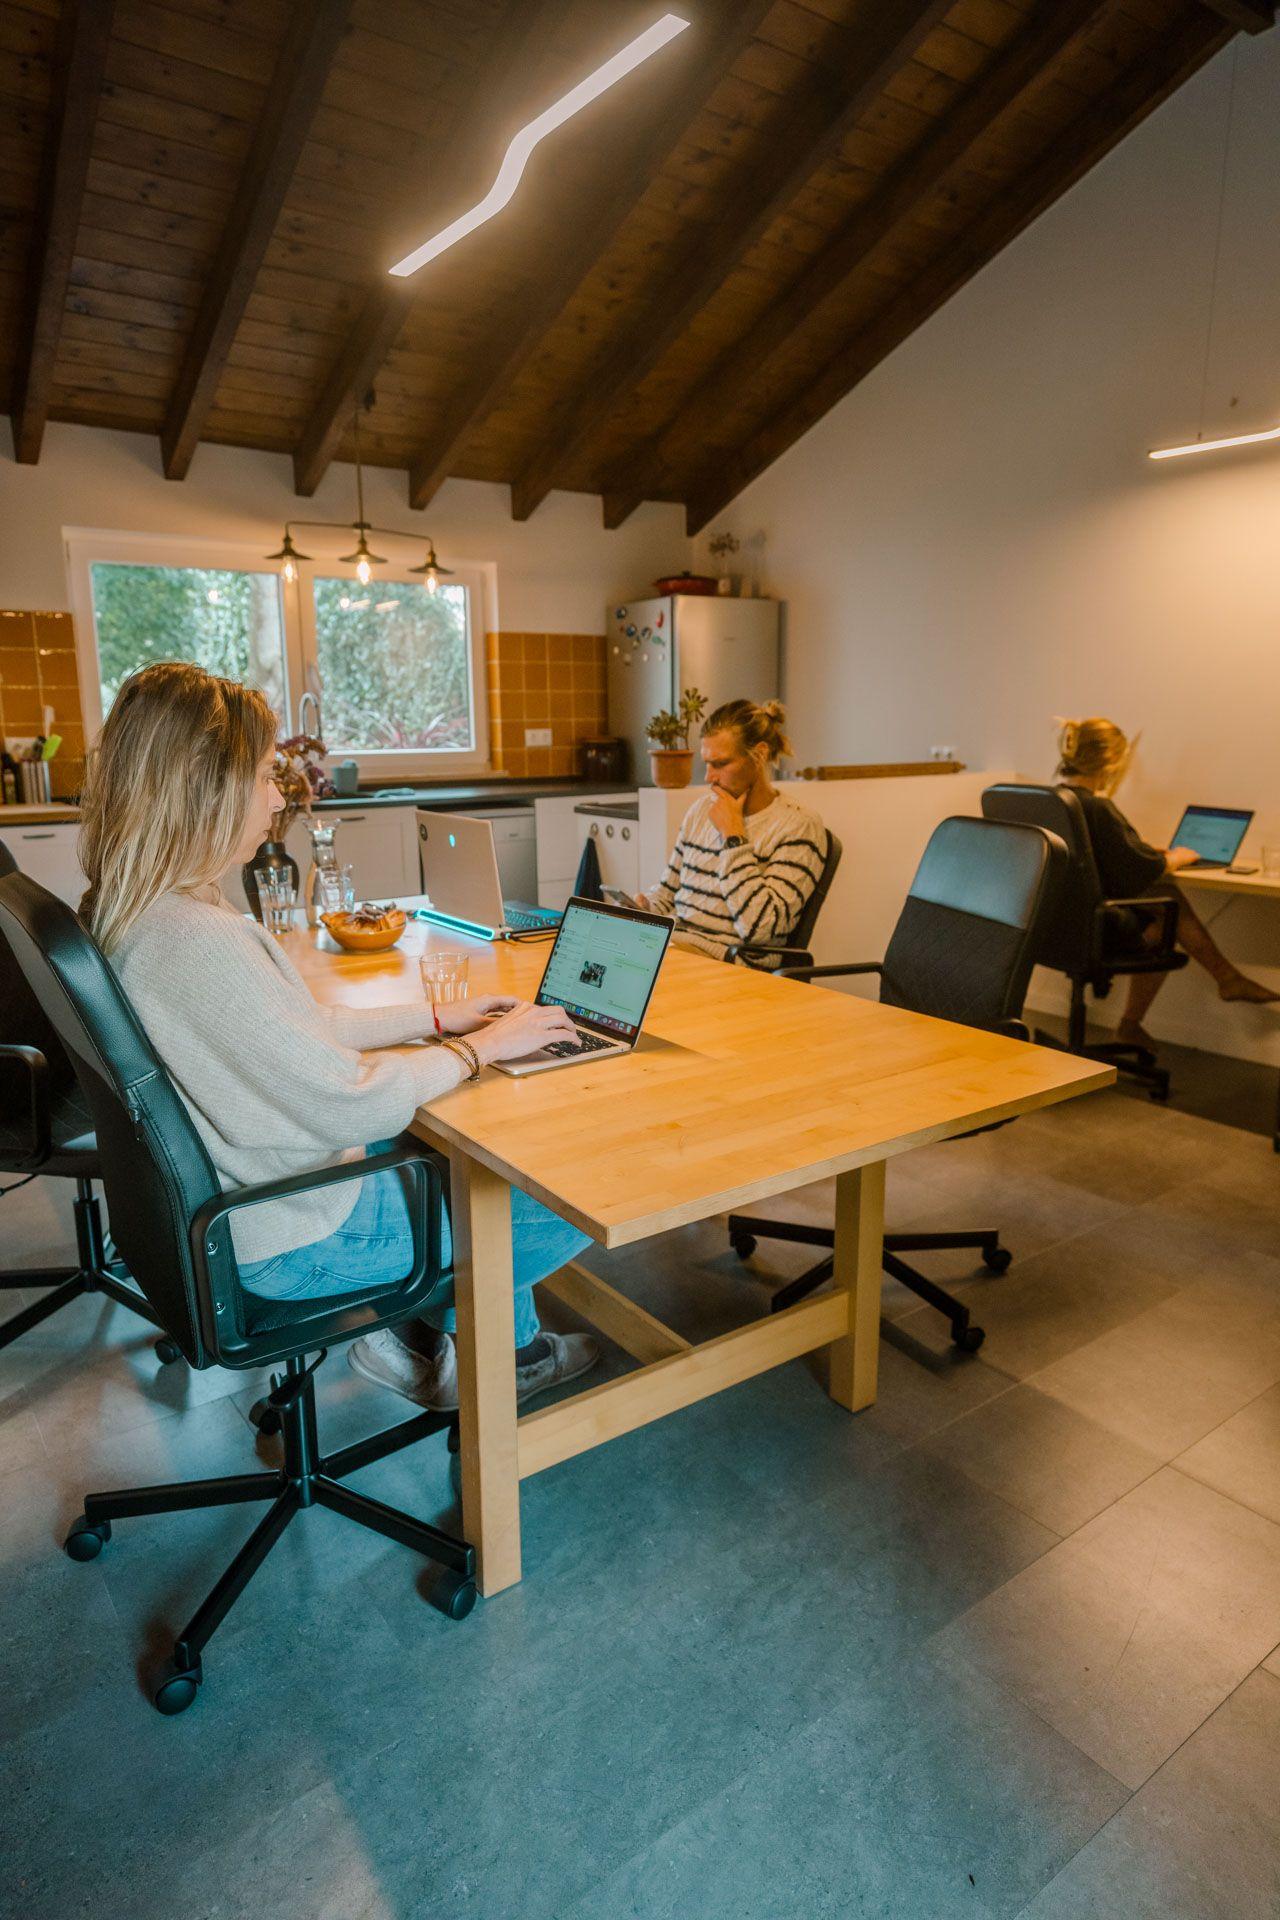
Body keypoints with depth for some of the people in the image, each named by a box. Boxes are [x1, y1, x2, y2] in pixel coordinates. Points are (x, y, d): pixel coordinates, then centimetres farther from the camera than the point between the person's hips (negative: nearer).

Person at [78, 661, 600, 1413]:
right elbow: (350, 1103, -28)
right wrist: (481, 1047, -13)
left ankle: (414, 1328, 28)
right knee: (574, 1204, 0)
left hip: (235, 1201, 10)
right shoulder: (198, 942, -32)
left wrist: (440, 1016, 5)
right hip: (291, 1244, -10)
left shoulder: (131, 911, 0)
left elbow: (302, 1032, 7)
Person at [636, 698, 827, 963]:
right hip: (672, 942, 6)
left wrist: (733, 836, -12)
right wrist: (642, 907, 0)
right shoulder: (701, 808, 14)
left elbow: (760, 927, -18)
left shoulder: (799, 826, -6)